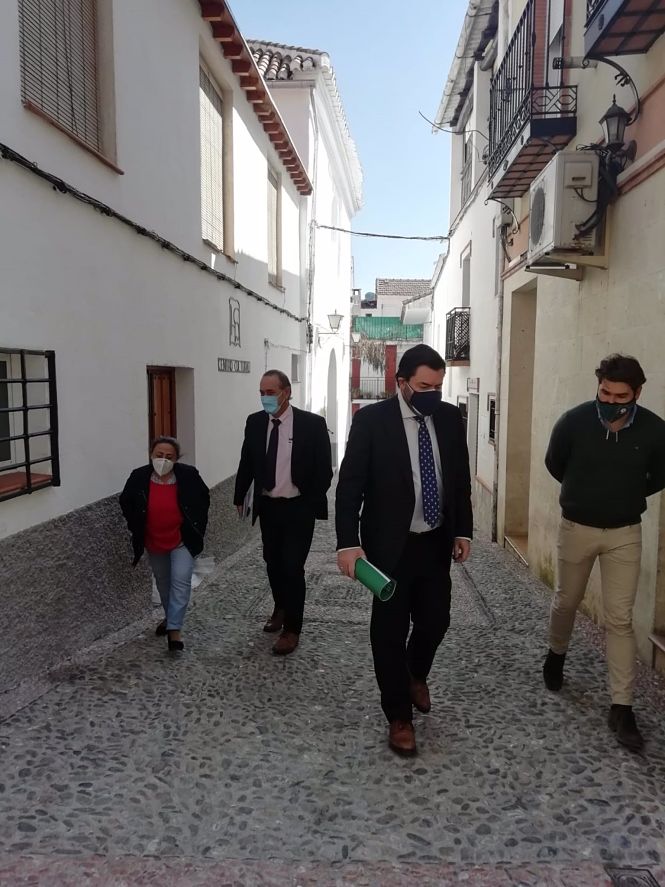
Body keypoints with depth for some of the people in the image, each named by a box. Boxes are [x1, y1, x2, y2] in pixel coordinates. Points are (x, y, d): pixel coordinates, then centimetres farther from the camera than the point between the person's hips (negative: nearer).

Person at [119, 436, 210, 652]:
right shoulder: (139, 477, -15)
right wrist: (136, 528, 0)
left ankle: (174, 628, -6)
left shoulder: (188, 475, -18)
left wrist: (196, 526, -4)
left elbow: (204, 498, -1)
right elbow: (125, 502, 4)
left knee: (181, 581, -12)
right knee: (163, 583, 19)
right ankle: (170, 617, 41)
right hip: (154, 542, 3)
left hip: (182, 540, -3)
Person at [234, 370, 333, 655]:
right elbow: (246, 463, 9)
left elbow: (324, 469, -8)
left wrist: (312, 505, -10)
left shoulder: (312, 424, -13)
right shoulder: (254, 422, -1)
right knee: (273, 563, 17)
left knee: (292, 568, -3)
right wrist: (240, 498, 8)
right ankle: (280, 609, 42)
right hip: (267, 506, 4)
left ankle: (292, 629, 13)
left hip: (298, 508, -4)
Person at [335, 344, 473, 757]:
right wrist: (348, 542, -18)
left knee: (436, 620, 13)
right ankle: (399, 718, 25)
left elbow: (461, 479, 10)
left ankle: (416, 676, 46)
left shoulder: (450, 417, 1)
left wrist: (464, 530, 6)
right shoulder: (372, 419, -12)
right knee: (390, 630, 5)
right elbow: (350, 484, -12)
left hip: (437, 542, 4)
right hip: (391, 545, -4)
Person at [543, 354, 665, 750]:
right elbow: (555, 464, 4)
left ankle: (622, 707, 9)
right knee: (567, 601, 17)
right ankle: (557, 655, 45)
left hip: (625, 533, 0)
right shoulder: (574, 421, -16)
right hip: (577, 527, 0)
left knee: (620, 619, 0)